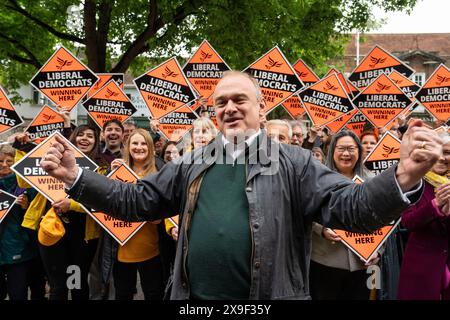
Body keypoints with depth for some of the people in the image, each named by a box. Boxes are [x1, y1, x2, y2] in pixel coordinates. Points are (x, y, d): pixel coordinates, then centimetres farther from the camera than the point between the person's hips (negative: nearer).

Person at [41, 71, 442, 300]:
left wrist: (404, 176, -32)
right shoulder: (192, 164, 8)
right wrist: (76, 177, -1)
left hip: (271, 295, -3)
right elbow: (136, 200, 10)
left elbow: (349, 207, -12)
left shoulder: (294, 162, -3)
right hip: (194, 296, 4)